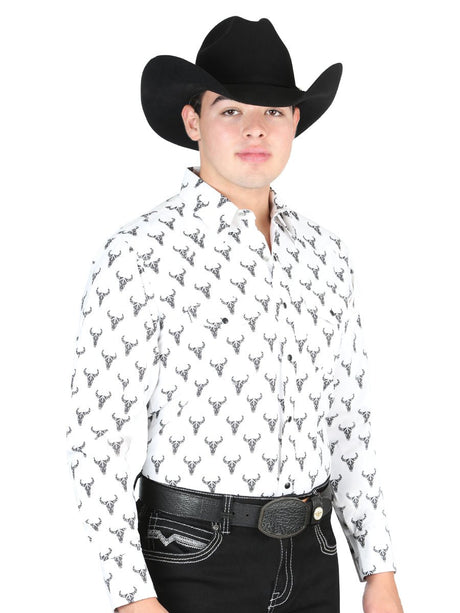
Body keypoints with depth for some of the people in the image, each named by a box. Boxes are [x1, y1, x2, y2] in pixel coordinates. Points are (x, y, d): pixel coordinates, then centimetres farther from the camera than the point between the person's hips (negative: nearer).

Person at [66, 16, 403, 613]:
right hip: (192, 563, -6)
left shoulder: (326, 257, 7)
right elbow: (99, 436, -13)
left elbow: (346, 422, 12)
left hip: (308, 563, 6)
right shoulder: (138, 256, -12)